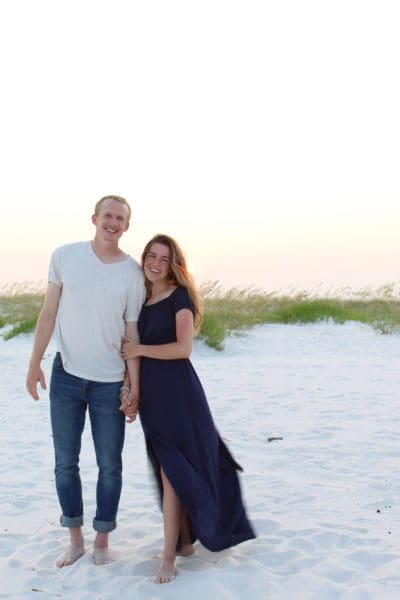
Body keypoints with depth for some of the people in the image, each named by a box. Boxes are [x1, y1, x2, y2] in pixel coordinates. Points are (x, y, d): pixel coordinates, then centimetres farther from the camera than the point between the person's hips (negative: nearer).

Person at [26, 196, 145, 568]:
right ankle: (75, 540, 25)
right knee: (66, 463, 9)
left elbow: (132, 333, -1)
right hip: (66, 376, 1)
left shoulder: (133, 272, -3)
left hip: (110, 383, -1)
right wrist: (34, 363, -2)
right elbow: (49, 314, 3)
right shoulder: (65, 256, -1)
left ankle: (102, 541, 24)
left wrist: (135, 388, -4)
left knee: (110, 466, 7)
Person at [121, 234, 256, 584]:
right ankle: (186, 540, 25)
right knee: (173, 470, 13)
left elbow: (183, 348, -17)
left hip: (176, 391, -6)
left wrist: (138, 350, -12)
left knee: (172, 472, -5)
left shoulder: (180, 296, -7)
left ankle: (169, 556, 1)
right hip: (150, 392, 6)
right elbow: (133, 350, 15)